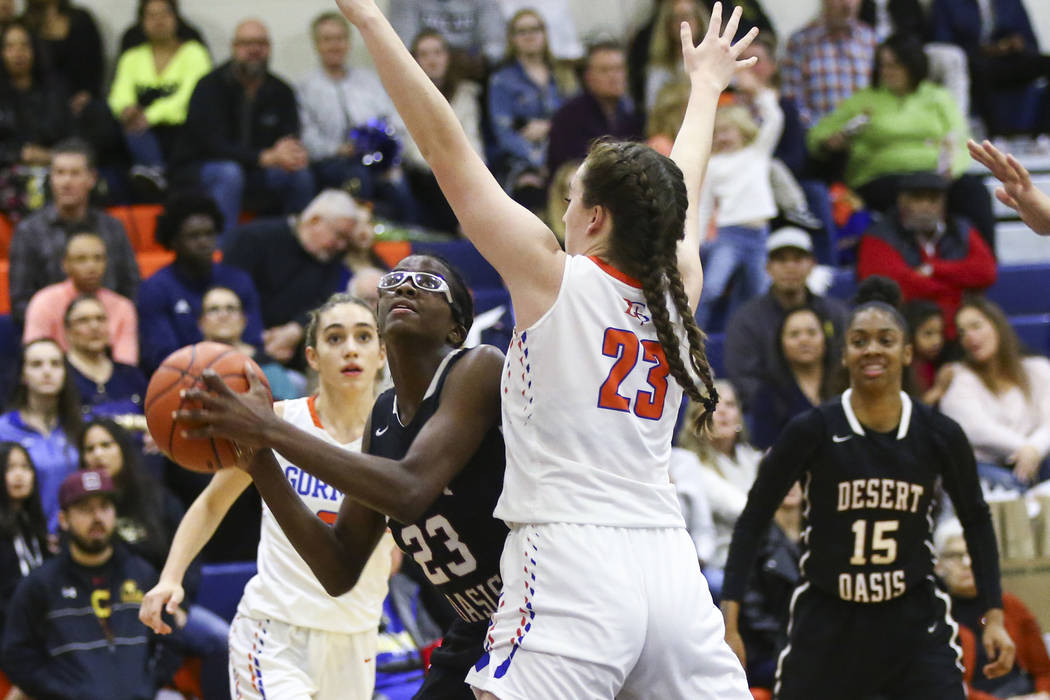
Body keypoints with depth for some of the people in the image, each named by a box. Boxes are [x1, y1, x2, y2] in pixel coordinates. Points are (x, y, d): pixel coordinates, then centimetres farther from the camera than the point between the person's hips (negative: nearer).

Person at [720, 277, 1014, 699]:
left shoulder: (940, 435, -3)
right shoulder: (812, 431, -9)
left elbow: (976, 520, 12)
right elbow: (753, 519, -3)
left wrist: (994, 617, 6)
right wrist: (730, 624, -9)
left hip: (913, 622, 1)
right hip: (826, 624, -1)